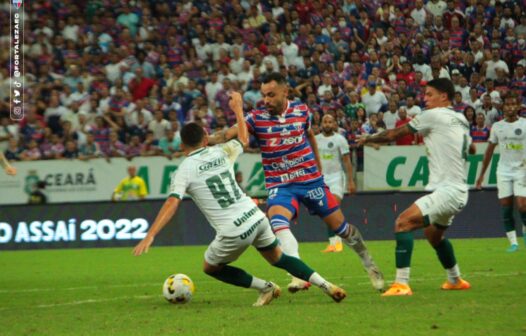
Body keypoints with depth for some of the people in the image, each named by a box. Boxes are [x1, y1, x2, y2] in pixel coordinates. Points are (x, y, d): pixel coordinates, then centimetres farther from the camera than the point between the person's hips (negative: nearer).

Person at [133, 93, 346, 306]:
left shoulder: (184, 171, -3)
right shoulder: (220, 153, 9)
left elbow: (171, 204, -16)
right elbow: (244, 140, 31)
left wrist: (149, 236, -20)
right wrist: (237, 108, 43)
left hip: (233, 233, -5)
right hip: (256, 217, 5)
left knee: (211, 268, 22)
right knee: (278, 259, 27)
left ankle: (266, 288, 14)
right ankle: (326, 285, 16)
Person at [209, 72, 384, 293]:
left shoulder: (302, 110, -3)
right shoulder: (256, 118, -9)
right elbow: (230, 133, -23)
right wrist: (206, 141, -40)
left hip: (311, 179, 2)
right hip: (279, 185, -1)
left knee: (339, 226, 9)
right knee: (277, 222, -31)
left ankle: (369, 264, 33)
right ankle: (300, 276, -37)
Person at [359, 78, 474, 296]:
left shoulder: (433, 115, -9)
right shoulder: (460, 120, 14)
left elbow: (394, 135, -4)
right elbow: (471, 149, 32)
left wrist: (368, 139, 10)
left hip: (446, 191, -10)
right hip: (458, 190, 10)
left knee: (403, 223, -19)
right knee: (434, 234, 31)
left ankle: (401, 284, -27)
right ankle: (455, 280, 46)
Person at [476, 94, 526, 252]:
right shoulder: (497, 126, 7)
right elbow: (490, 150, 13)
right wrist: (482, 174, 12)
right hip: (504, 171, 3)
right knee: (506, 208, -3)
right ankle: (513, 242, 5)